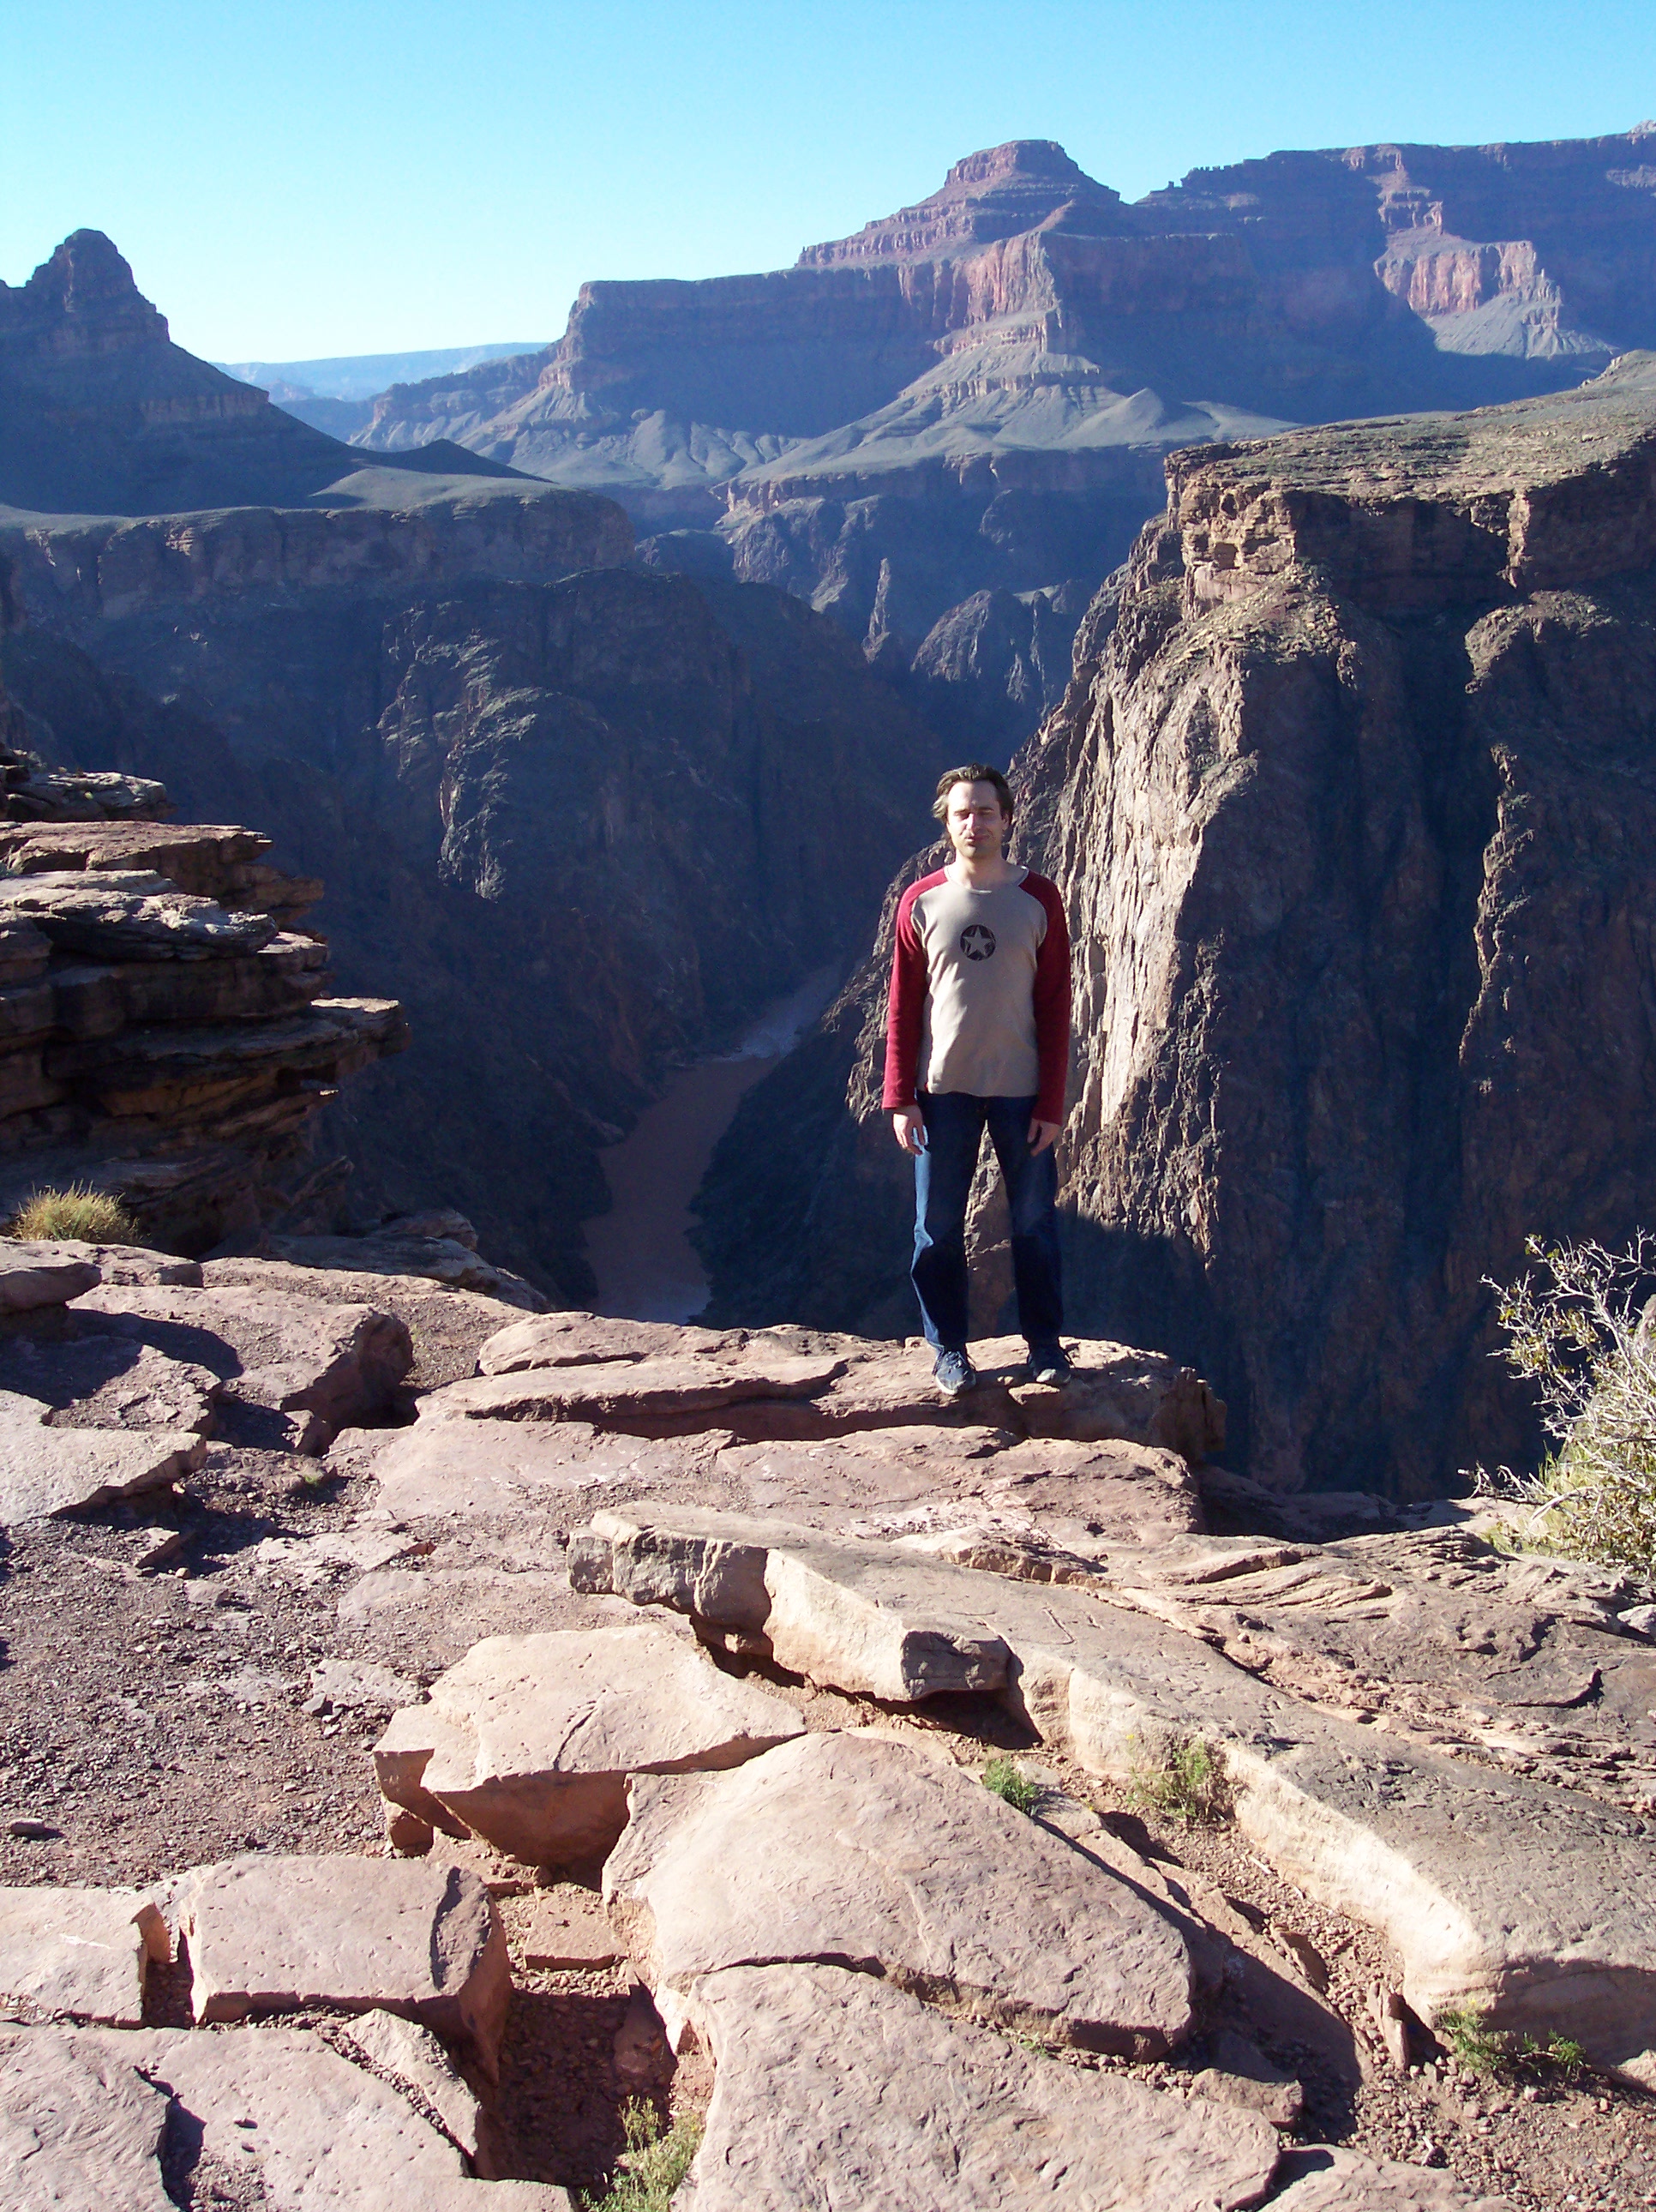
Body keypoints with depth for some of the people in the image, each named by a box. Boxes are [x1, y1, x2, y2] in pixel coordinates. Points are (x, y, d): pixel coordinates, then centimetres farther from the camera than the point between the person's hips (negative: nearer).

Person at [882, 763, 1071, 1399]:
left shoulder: (1039, 899, -1)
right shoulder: (921, 902, 0)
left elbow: (1056, 1006, 0)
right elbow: (902, 1005, 2)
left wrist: (1052, 1102, -4)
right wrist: (900, 1098, -4)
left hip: (1020, 1091, 0)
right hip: (943, 1090, 1)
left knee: (1034, 1222, 8)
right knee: (938, 1227, 5)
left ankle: (1045, 1344, 22)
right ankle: (948, 1348, 19)